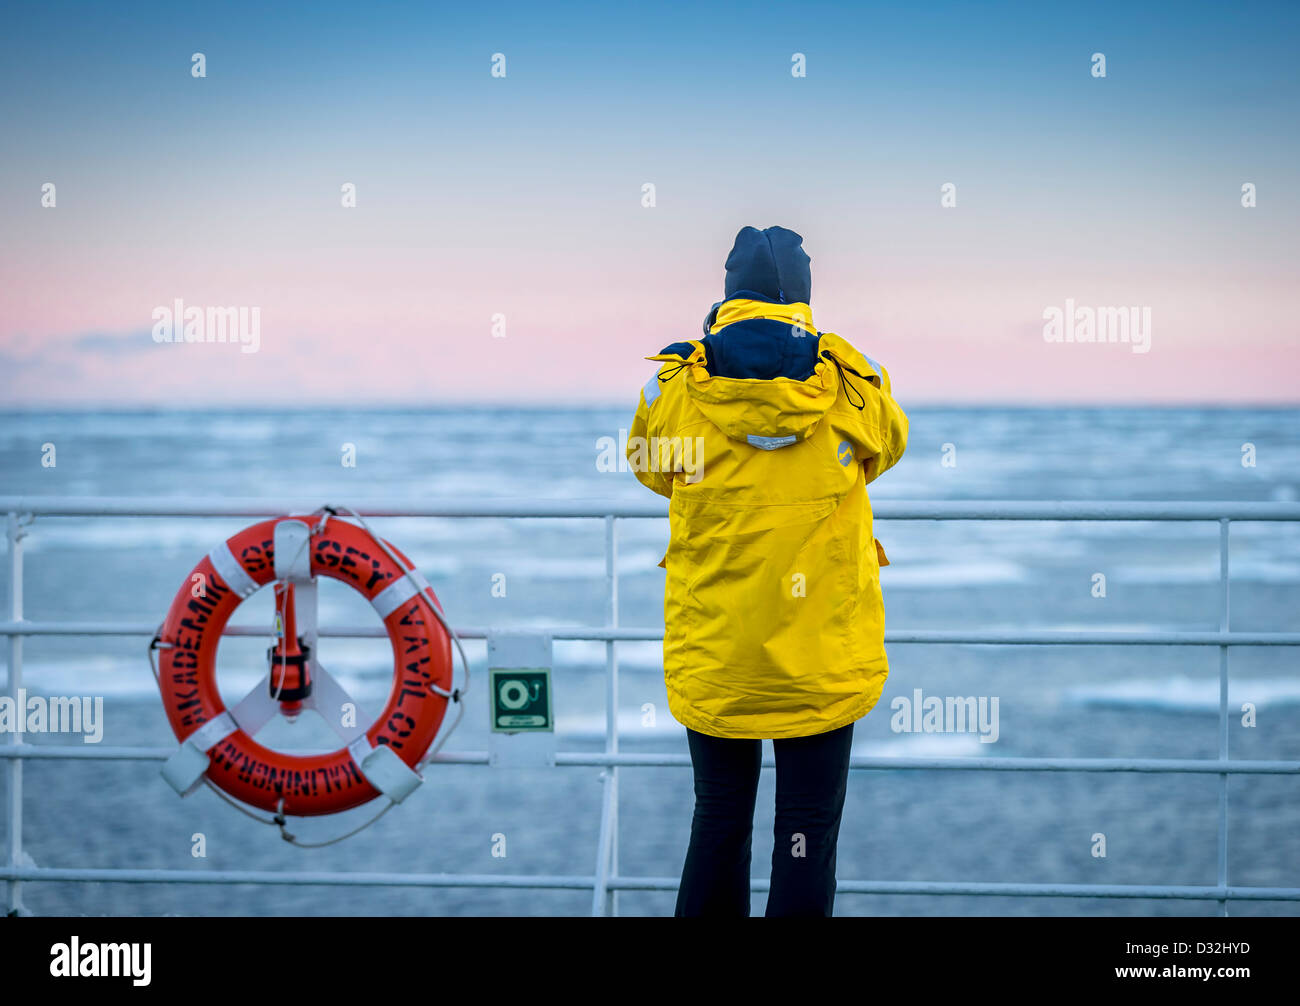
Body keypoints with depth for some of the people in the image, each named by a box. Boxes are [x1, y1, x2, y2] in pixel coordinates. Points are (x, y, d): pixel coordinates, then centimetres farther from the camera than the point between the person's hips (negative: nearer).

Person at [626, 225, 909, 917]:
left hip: (711, 663, 1)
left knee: (718, 822, 15)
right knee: (808, 832, 5)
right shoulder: (854, 388, -8)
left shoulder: (675, 391, -8)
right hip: (822, 664, -1)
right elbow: (886, 447, 14)